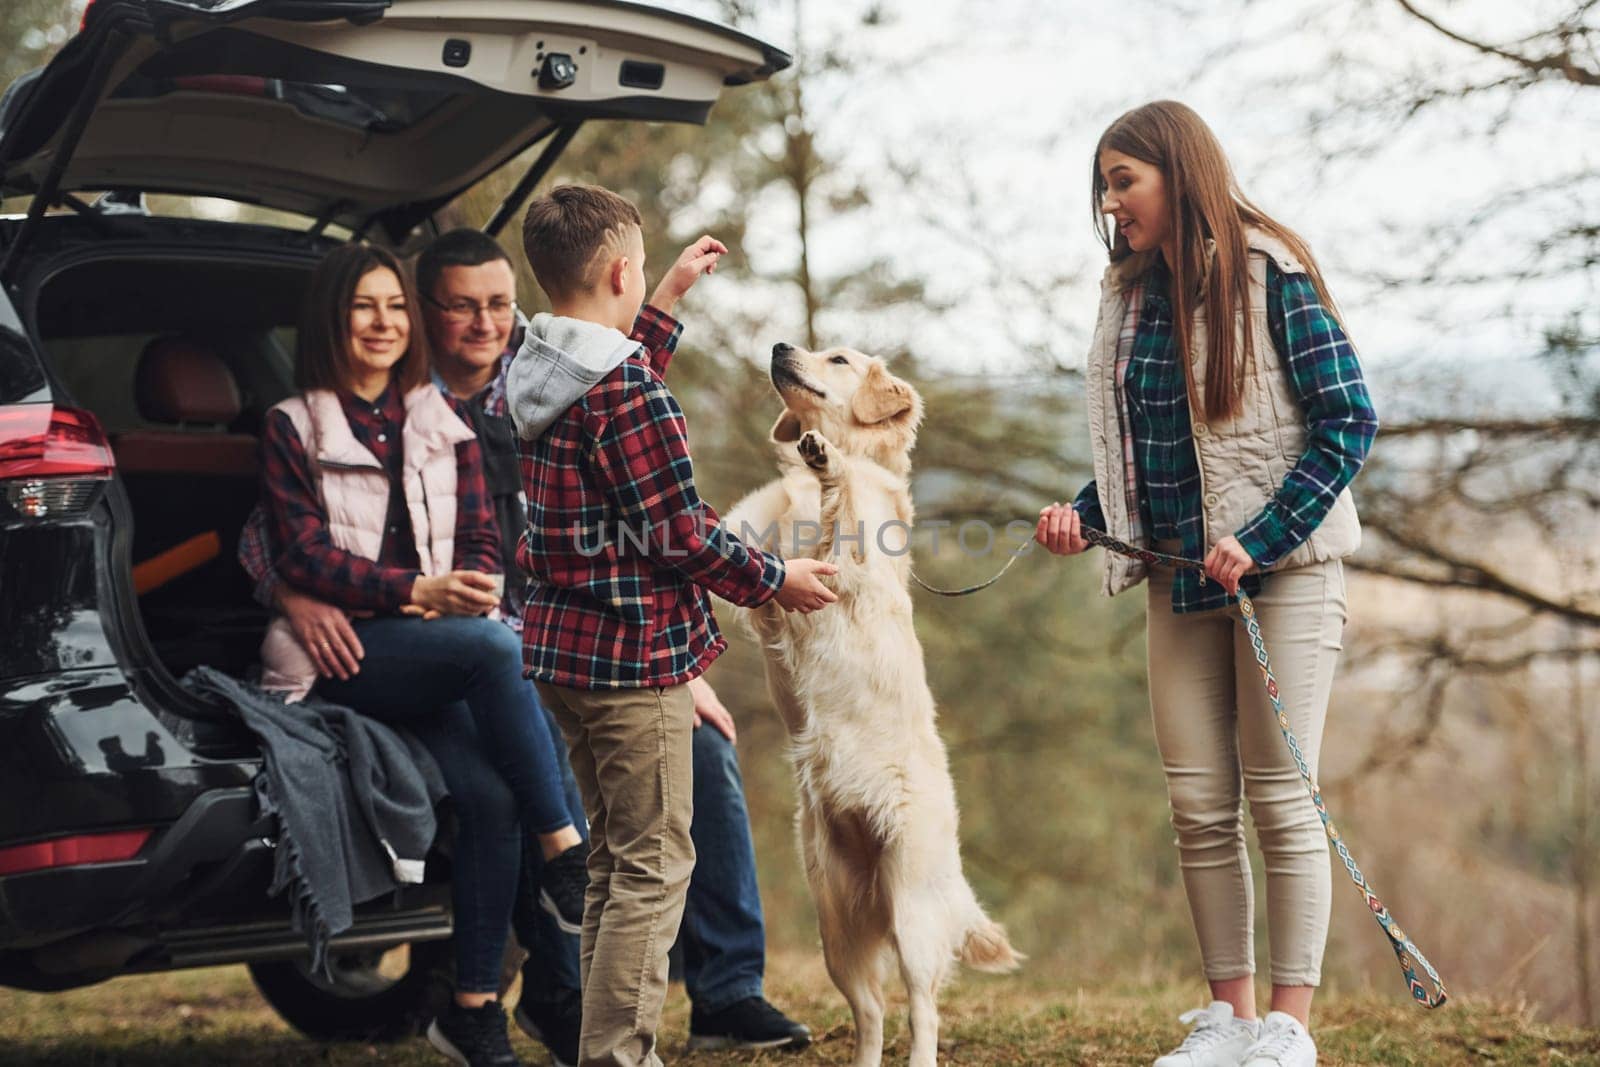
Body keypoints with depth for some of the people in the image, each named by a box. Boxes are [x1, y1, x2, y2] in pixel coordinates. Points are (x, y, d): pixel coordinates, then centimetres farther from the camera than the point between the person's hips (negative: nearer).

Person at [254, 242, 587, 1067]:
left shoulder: (445, 427, 20)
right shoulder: (292, 427, 9)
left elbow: (481, 546, 14)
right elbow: (301, 555, -3)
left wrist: (461, 592, -11)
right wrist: (414, 590, -18)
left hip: (437, 651, 4)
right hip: (343, 651, -4)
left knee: (490, 791, -24)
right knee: (492, 646, -33)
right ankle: (570, 857, -26)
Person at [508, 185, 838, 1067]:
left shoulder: (538, 374, 9)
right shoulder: (627, 389, -18)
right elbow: (679, 534, -18)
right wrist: (775, 580, -3)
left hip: (563, 648, 9)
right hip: (634, 657, -9)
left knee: (616, 863, 18)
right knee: (653, 868, -3)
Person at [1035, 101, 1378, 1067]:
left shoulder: (1269, 278, -9)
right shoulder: (1134, 296, 11)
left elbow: (1350, 419, -12)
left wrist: (1259, 539, -18)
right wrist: (1084, 514, 0)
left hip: (1282, 566, -6)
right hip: (1182, 574, 6)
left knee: (1280, 795, -4)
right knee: (1199, 803, 4)